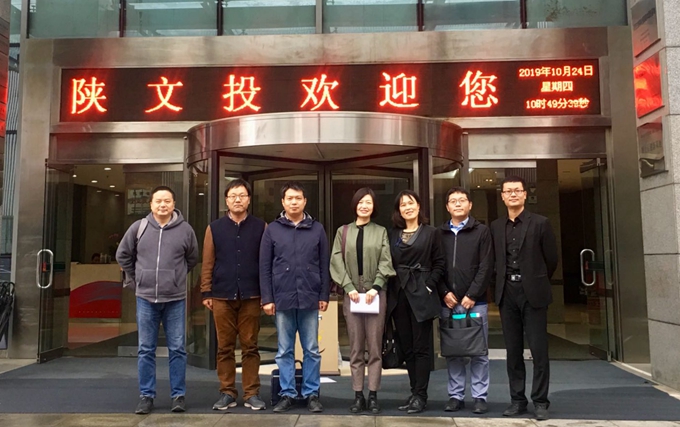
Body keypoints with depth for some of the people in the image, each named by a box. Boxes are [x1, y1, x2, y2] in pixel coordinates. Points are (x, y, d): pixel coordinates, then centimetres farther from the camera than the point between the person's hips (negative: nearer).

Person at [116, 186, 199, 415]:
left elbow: (193, 258, 12)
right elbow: (123, 255, 12)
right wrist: (138, 278, 10)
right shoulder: (138, 228, 0)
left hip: (175, 299, -1)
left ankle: (178, 395, 16)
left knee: (177, 350, 5)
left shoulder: (185, 229, -3)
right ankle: (146, 396, 20)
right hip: (146, 298, 1)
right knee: (146, 351, 9)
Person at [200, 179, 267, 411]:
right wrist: (206, 293, 1)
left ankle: (252, 394, 15)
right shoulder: (214, 228, 6)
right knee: (225, 347, 8)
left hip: (251, 297, -1)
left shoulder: (260, 227, 3)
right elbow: (208, 263, 6)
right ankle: (227, 393, 19)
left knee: (250, 346, 6)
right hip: (222, 297, 1)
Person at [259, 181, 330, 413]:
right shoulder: (272, 229, 3)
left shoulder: (317, 229, 4)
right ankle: (287, 394, 20)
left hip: (309, 299, 0)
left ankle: (312, 394, 19)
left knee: (312, 350, 8)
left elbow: (324, 265, 5)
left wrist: (324, 295, 1)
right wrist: (267, 298, -3)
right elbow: (264, 267, 2)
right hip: (282, 299, 0)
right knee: (284, 351, 9)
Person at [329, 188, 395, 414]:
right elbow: (336, 261, 2)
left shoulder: (381, 232, 8)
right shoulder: (343, 231, 9)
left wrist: (375, 287, -13)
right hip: (352, 294, 1)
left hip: (375, 294, -1)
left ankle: (373, 396, 9)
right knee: (355, 348, 4)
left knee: (375, 347, 2)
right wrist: (349, 287, -10)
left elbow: (385, 262, 0)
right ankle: (358, 395, 12)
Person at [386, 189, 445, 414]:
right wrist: (390, 290, 1)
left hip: (421, 295, -4)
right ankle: (414, 392, 20)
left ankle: (420, 395, 8)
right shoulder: (392, 234, 10)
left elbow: (439, 264, 0)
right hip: (398, 295, 4)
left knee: (421, 346, 0)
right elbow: (388, 265, 10)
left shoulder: (431, 233, 2)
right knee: (406, 347, 9)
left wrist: (429, 285, -9)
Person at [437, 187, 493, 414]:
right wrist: (444, 292, -6)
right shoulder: (440, 233, 9)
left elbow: (486, 266, -4)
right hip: (448, 302, 2)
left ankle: (479, 397, 15)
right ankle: (455, 396, 18)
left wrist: (472, 295, -11)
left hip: (475, 301, -2)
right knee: (452, 352, 8)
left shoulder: (482, 231, 3)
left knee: (478, 352, 5)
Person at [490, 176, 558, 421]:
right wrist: (504, 283, 7)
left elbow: (552, 260, 4)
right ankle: (517, 400, 18)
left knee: (539, 350, 1)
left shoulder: (540, 223, -2)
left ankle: (540, 401, 13)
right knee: (513, 351, 8)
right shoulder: (496, 227, 8)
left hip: (533, 294, -3)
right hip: (507, 294, 3)